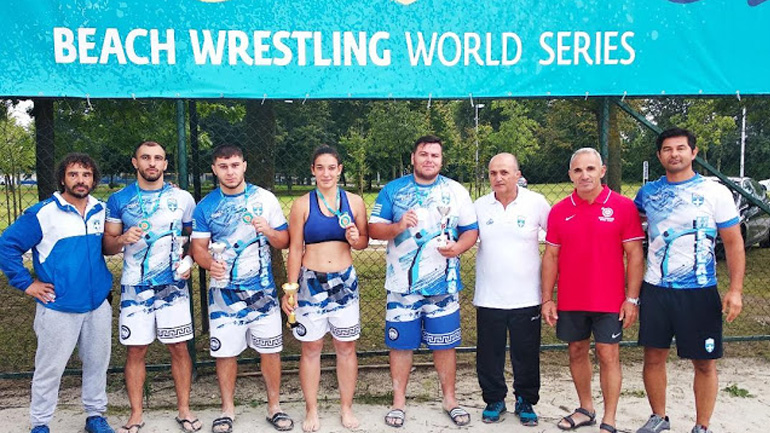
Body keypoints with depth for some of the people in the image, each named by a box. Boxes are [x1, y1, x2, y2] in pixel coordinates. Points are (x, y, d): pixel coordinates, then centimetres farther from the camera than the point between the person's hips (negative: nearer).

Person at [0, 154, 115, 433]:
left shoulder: (101, 210, 6)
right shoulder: (43, 213, -9)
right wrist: (26, 284, -9)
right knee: (49, 369, 6)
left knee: (98, 363, 13)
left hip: (98, 305, 4)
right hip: (59, 308, -4)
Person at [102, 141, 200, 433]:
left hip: (174, 286, 0)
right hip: (134, 288, 0)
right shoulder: (118, 200, 3)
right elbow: (107, 246, 4)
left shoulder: (183, 198, 3)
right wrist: (122, 239, -17)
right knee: (135, 350, 5)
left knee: (179, 348, 4)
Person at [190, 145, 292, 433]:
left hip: (262, 289, 0)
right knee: (224, 351, 5)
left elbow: (284, 242, 3)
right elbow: (198, 247, 1)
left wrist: (268, 231, -19)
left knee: (270, 349, 5)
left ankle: (274, 407, 21)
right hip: (224, 290, 0)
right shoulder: (205, 206, 2)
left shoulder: (265, 199, 0)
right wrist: (209, 263, -21)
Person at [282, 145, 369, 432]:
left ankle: (346, 408, 24)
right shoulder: (302, 205, -2)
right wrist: (290, 288, -3)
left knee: (346, 347, 8)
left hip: (345, 281, 1)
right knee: (311, 348, 6)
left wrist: (356, 240, -14)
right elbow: (294, 249, -1)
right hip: (311, 282, -1)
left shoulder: (354, 202, 2)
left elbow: (364, 241, 10)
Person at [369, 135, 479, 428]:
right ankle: (398, 401, 22)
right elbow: (373, 229, -1)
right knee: (400, 343, 6)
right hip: (402, 284, 0)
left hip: (443, 284, 1)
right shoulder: (392, 190, 2)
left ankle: (449, 399, 26)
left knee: (444, 344, 9)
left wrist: (458, 246, -15)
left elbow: (471, 230, 6)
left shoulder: (456, 191, 5)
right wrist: (398, 227, -20)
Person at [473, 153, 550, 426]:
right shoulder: (480, 206, 3)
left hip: (526, 297, -1)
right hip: (488, 298, 2)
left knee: (526, 355, 9)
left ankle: (525, 402, 27)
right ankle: (494, 400, 28)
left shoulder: (536, 203, -3)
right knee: (489, 354, 9)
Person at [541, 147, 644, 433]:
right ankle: (586, 409, 31)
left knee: (608, 356, 1)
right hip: (570, 301, 4)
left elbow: (635, 255, -5)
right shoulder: (559, 211, 3)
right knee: (577, 352, 13)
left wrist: (632, 299, -9)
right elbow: (551, 256, 6)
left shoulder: (623, 207, -6)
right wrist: (547, 299, 3)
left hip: (609, 301, -3)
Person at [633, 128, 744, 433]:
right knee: (654, 357, 9)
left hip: (699, 292, -3)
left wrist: (735, 290, -12)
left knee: (704, 363, 5)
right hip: (655, 290, 3)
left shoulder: (716, 192, -4)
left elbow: (733, 243, -3)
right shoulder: (647, 192, 5)